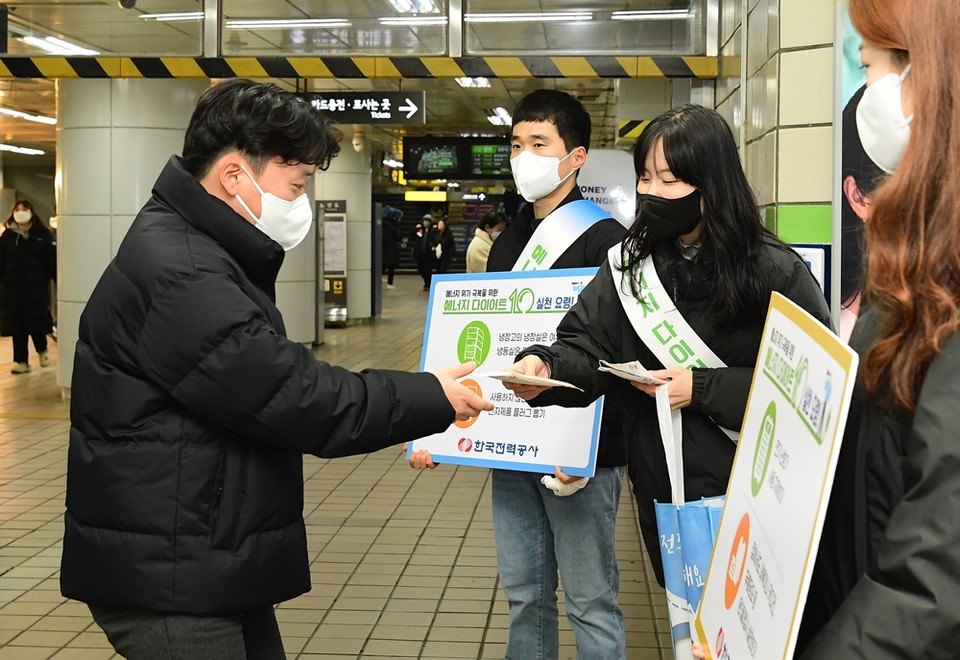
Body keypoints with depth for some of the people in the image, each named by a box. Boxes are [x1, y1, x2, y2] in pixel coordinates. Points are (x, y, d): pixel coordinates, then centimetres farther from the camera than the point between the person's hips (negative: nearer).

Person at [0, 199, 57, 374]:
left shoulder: (43, 234, 0)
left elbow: (52, 260, -4)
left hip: (37, 286, -2)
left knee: (36, 322, 0)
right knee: (16, 326, 4)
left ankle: (42, 350, 27)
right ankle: (21, 361, 12)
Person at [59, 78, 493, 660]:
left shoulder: (203, 255, 13)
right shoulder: (175, 274, -23)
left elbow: (271, 383, 17)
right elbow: (296, 398, -23)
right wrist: (432, 400, -13)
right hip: (169, 575, -10)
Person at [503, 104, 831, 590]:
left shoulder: (775, 272, -11)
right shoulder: (629, 265, 4)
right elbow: (586, 347, -3)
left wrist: (702, 388, -20)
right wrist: (545, 367, -25)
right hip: (663, 492, 4)